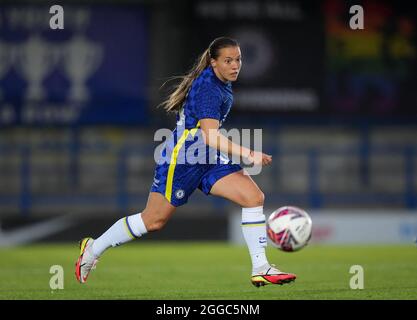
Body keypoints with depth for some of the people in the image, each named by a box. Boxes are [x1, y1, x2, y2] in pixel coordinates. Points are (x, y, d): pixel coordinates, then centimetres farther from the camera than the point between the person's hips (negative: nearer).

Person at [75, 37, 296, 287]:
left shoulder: (222, 84, 9)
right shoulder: (208, 88, -21)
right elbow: (211, 136, -30)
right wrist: (247, 154, -33)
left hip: (210, 161, 9)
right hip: (182, 160, -9)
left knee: (254, 197, -9)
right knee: (154, 221, 1)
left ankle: (260, 269, -8)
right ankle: (93, 249, 21)